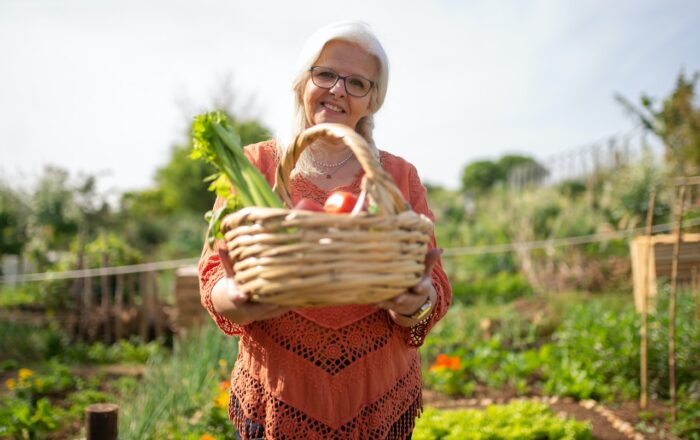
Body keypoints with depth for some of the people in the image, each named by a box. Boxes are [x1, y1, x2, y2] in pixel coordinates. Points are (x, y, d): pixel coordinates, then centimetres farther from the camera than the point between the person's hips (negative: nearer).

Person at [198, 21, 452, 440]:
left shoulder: (401, 176, 2)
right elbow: (215, 275, -4)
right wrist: (240, 299, -26)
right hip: (277, 397, -1)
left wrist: (416, 305, -24)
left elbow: (434, 284, -1)